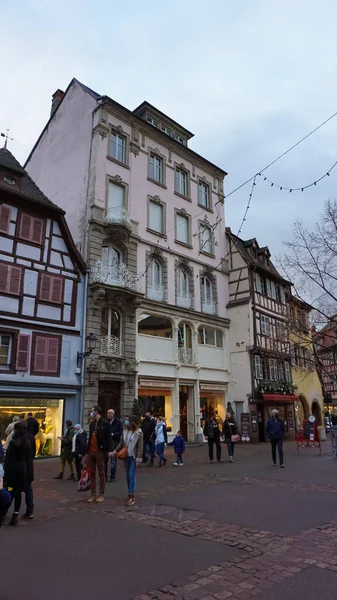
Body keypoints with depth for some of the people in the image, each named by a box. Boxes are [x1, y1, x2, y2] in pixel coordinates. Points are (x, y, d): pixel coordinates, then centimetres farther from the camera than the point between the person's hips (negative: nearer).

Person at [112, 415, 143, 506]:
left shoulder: (139, 432, -10)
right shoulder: (125, 431, 4)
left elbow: (140, 447, -11)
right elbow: (121, 443, 12)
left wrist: (138, 459, -14)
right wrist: (115, 452, 5)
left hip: (133, 457, -5)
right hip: (126, 457, 5)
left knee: (131, 475, -8)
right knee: (128, 476, 10)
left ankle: (131, 497, -3)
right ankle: (130, 494, 21)